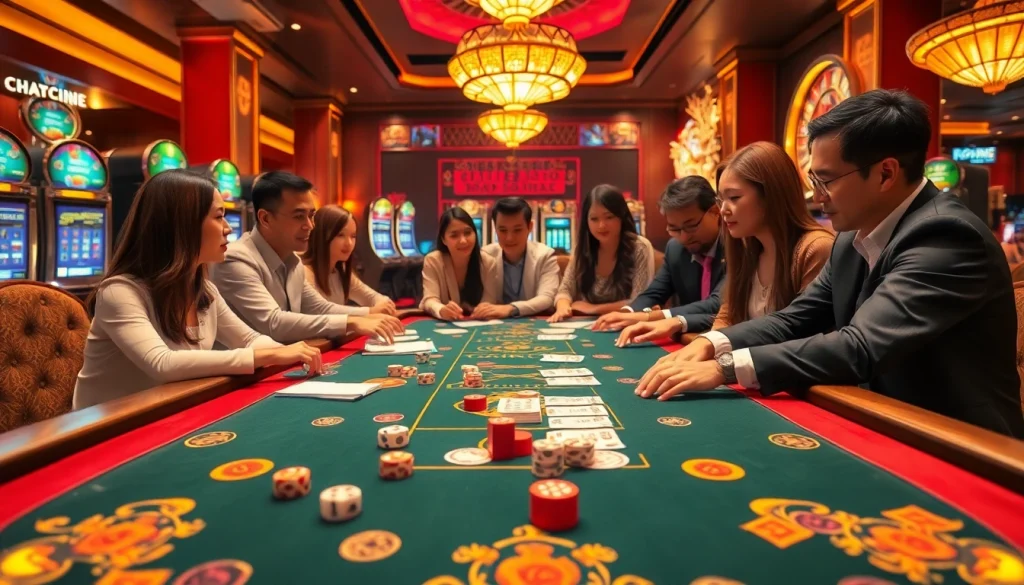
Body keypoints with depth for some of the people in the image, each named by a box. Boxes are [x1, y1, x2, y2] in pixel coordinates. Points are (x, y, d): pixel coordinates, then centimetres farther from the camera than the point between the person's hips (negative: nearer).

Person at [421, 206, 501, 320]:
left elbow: (490, 302, -10)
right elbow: (430, 300, -20)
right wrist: (442, 310, -42)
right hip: (443, 324, -1)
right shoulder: (432, 261, -12)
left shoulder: (489, 263, -9)